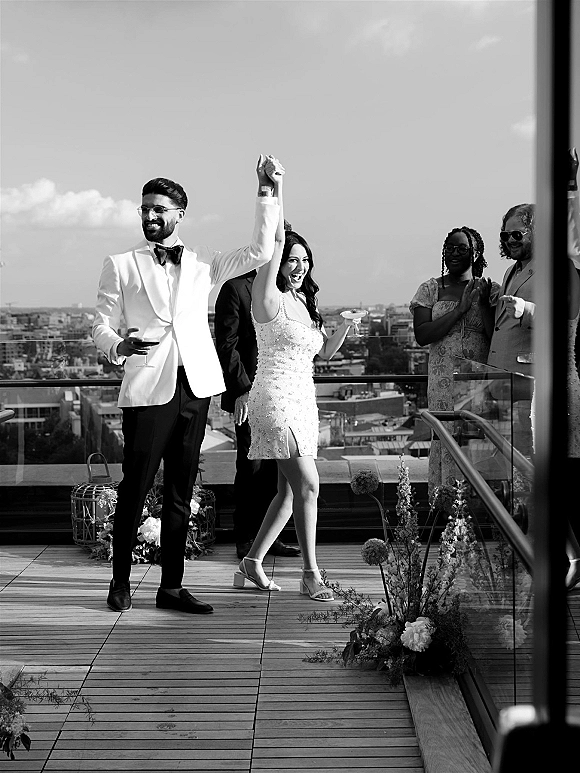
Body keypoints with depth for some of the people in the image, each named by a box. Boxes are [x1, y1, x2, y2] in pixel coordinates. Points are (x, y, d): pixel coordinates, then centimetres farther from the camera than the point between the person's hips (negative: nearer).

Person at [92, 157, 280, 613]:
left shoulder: (202, 263, 15)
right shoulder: (120, 265, 7)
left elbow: (261, 251, 9)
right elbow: (101, 327, 5)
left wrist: (266, 194, 2)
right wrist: (120, 346, -17)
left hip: (196, 386, 3)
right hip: (148, 388, -3)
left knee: (181, 492, 7)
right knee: (135, 487, -3)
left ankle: (172, 587, 14)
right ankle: (121, 581, 13)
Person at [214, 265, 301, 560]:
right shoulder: (235, 288, -5)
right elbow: (226, 345, -9)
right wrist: (242, 389, -14)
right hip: (249, 394, -6)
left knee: (274, 467, 6)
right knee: (251, 466, -1)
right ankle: (245, 539, 9)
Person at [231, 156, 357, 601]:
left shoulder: (306, 304, 15)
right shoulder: (269, 297, -8)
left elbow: (324, 352, 24)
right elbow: (275, 241, -20)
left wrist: (346, 327, 6)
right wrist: (276, 186, -27)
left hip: (302, 402, 8)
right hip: (276, 400, -8)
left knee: (291, 490, 9)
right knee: (308, 484, -12)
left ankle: (251, 565, 20)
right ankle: (311, 574, -4)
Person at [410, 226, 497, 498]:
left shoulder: (490, 289, 8)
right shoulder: (431, 289, 8)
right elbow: (421, 335, -5)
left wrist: (482, 302, -11)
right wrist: (460, 309, -11)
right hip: (445, 382, 0)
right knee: (449, 446, -3)